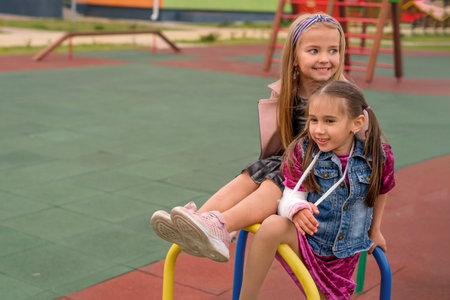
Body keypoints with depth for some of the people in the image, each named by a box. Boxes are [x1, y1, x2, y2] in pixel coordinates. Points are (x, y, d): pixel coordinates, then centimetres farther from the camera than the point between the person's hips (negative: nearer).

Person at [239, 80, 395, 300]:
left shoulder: (379, 157, -9)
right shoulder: (303, 152, -14)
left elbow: (381, 190, 11)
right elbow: (290, 197, -17)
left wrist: (374, 231, 23)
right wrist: (296, 209, -42)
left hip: (343, 258, 3)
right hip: (304, 243, -3)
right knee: (272, 226, -35)